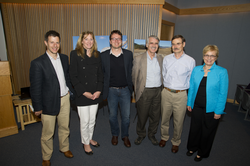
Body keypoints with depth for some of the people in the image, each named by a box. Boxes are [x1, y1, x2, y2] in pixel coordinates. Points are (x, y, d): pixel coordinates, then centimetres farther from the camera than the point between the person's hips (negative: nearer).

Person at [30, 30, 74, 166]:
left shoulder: (64, 58, 3)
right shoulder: (38, 63, -15)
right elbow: (35, 87, -11)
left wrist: (74, 91, 12)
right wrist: (37, 107, -8)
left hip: (65, 99, 5)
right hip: (49, 102, -4)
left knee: (64, 127, 21)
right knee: (48, 133, 12)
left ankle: (64, 148, 46)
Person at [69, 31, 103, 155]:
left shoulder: (97, 55, 5)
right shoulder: (75, 54, -6)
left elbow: (100, 74, 6)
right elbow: (73, 76, -9)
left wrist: (99, 91, -6)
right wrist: (84, 92, -14)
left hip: (95, 94, 4)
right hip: (82, 95, -4)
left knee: (92, 120, 17)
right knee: (84, 121, 9)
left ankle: (90, 138, 41)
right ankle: (85, 143, 32)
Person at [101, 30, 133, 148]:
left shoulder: (128, 54, 0)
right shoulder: (103, 55, -2)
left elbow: (130, 72, 4)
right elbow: (101, 73, 3)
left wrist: (130, 87, 2)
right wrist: (103, 89, 1)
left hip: (125, 90, 0)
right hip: (111, 90, 0)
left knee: (126, 116, 9)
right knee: (112, 116, 15)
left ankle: (125, 136, 33)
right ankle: (115, 134, 39)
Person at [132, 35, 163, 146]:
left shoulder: (160, 58, 5)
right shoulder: (138, 59, -7)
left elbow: (162, 74, 15)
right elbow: (134, 77, -1)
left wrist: (160, 88, 11)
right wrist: (137, 91, 3)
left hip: (158, 91, 4)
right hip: (144, 92, -3)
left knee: (155, 116, 15)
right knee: (142, 116, 11)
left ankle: (152, 135, 39)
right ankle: (141, 135, 36)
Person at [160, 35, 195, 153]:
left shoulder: (190, 61, -4)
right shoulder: (166, 59, 3)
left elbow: (191, 79, 4)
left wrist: (182, 87, 4)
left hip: (180, 95, -2)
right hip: (166, 93, 2)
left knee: (178, 121, 10)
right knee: (164, 118, 15)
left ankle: (176, 142, 33)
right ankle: (164, 137, 39)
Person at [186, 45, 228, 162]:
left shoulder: (222, 72, -11)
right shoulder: (196, 69, 0)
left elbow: (223, 93, -9)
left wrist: (218, 111, -10)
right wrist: (189, 103, 7)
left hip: (211, 109, -3)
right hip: (197, 106, 3)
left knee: (207, 132, 16)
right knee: (194, 128, 18)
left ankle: (202, 153, 39)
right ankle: (192, 148, 44)